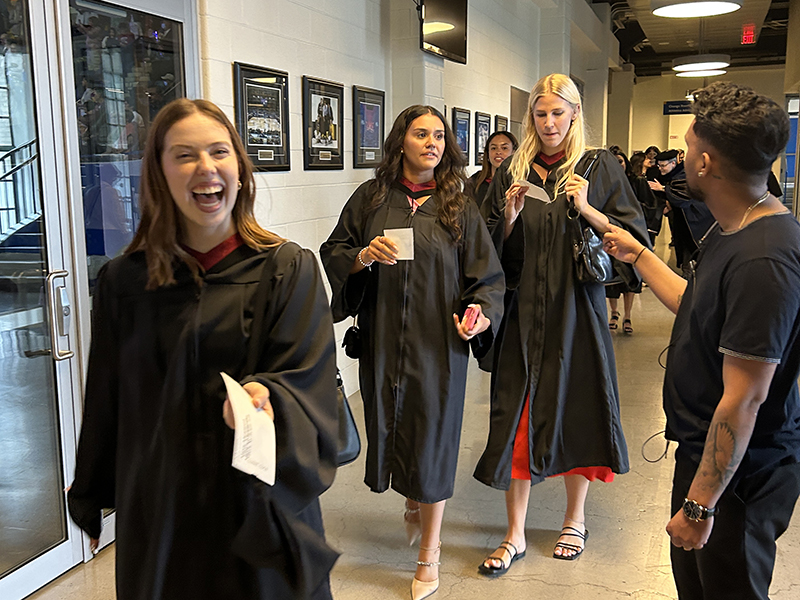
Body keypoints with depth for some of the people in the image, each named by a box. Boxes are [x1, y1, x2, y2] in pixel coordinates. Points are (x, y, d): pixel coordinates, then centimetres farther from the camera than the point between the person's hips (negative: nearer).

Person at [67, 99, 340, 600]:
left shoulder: (289, 270, -8)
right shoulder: (124, 281, -2)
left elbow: (304, 376, -13)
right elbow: (107, 400, 5)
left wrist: (265, 395, -35)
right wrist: (92, 497, 11)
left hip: (260, 502, -1)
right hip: (158, 509, 2)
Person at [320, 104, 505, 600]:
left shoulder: (459, 205, 1)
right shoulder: (370, 198, 3)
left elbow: (485, 271, -1)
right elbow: (333, 253, 7)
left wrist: (481, 310, -20)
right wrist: (362, 257, -14)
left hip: (438, 342, -2)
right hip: (382, 340, 2)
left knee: (432, 440, 3)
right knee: (390, 428, 14)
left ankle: (429, 555, 21)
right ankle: (412, 503, 48)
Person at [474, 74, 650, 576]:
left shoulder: (600, 167, 2)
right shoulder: (513, 171, 6)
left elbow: (633, 237, -3)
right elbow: (495, 251, 8)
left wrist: (586, 209, -16)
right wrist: (510, 216, -11)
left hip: (578, 309, -1)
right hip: (524, 312, 1)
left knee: (577, 411, 8)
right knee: (518, 417, 1)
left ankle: (576, 519, 31)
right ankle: (515, 536, 14)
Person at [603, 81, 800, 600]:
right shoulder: (734, 230, 2)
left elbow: (742, 401, -29)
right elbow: (696, 305, 17)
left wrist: (700, 504, -23)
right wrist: (637, 254, 23)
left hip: (739, 473, -9)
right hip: (703, 449, 9)